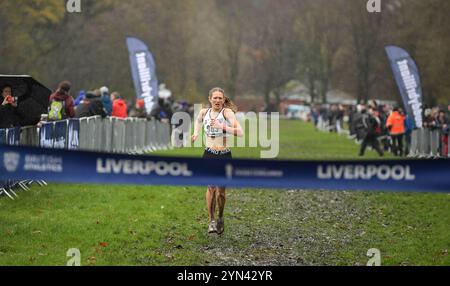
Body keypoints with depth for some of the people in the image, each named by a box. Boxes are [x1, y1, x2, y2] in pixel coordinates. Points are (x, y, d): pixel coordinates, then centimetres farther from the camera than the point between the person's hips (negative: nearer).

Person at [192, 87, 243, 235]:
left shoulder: (227, 112, -10)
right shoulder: (204, 112, 4)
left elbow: (240, 132, -22)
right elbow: (198, 121, 31)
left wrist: (222, 127, -30)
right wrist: (196, 133, 13)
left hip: (224, 156, -2)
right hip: (209, 155, 2)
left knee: (221, 190, 1)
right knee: (211, 187, -12)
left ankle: (220, 218, 26)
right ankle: (211, 220, -2)